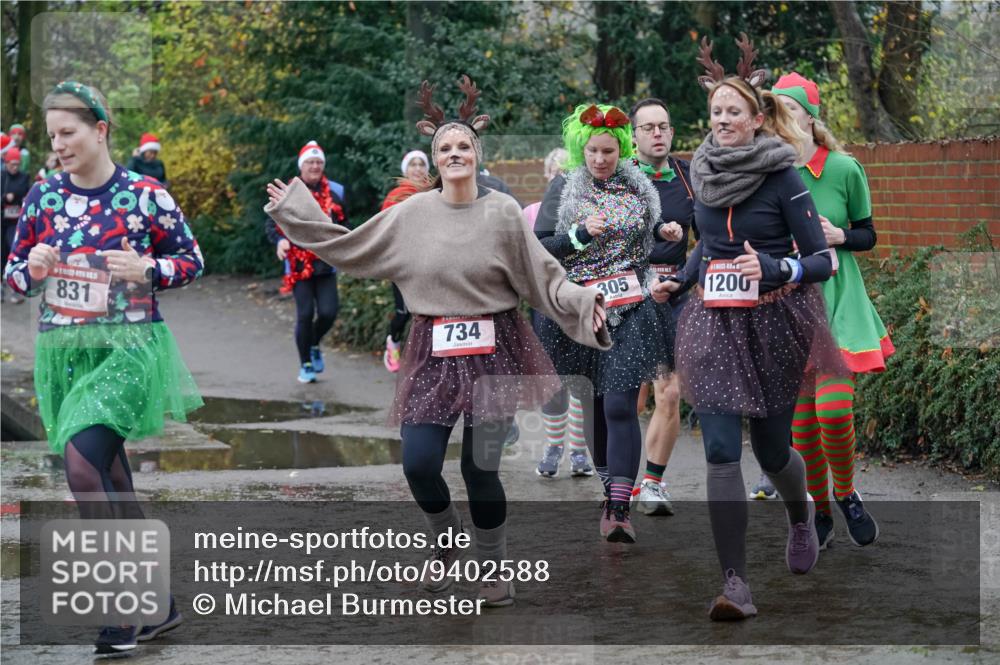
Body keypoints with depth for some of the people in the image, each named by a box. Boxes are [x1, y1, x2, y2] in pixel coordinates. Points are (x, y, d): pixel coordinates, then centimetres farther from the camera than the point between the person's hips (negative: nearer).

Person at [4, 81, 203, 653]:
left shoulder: (144, 195, -6)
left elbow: (192, 259, 3)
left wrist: (147, 271, -15)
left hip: (128, 347, -5)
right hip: (63, 351, 5)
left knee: (84, 458, -24)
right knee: (107, 479, 10)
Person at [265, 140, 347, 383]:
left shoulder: (333, 193, 7)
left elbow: (342, 224, 18)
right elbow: (273, 223, 0)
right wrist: (280, 240, -19)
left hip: (326, 264, 2)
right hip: (299, 265, -2)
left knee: (328, 312, -10)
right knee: (305, 315, -4)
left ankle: (314, 345, 23)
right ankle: (305, 365, 12)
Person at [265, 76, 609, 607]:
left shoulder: (502, 212, -4)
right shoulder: (411, 213, 2)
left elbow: (544, 276, -3)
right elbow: (347, 247, 12)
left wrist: (583, 302, -18)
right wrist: (295, 212, 16)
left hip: (493, 350, -2)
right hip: (434, 354, 2)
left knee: (480, 468, -1)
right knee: (418, 463, -6)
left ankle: (494, 567, 23)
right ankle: (447, 537, 27)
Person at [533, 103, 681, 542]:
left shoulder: (639, 188, 8)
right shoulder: (564, 190, 3)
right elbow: (539, 247, -2)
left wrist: (667, 233, 2)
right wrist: (580, 234, -16)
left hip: (630, 310, -1)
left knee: (620, 407, -12)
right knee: (593, 404, 9)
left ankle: (619, 508, -17)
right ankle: (610, 488, 27)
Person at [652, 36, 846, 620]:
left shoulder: (782, 177, -10)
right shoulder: (704, 173, 6)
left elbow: (823, 260, -11)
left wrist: (775, 270, -28)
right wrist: (679, 280, 11)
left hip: (773, 323, -3)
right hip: (716, 323, 4)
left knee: (771, 448, 8)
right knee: (721, 450, -9)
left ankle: (801, 511, 45)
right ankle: (736, 585, -10)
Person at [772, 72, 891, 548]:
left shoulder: (844, 170, -4)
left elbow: (868, 235, 6)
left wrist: (839, 236, -14)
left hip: (836, 301, -2)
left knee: (834, 409, -15)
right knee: (801, 419, 4)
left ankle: (846, 493, 12)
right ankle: (820, 511, 22)